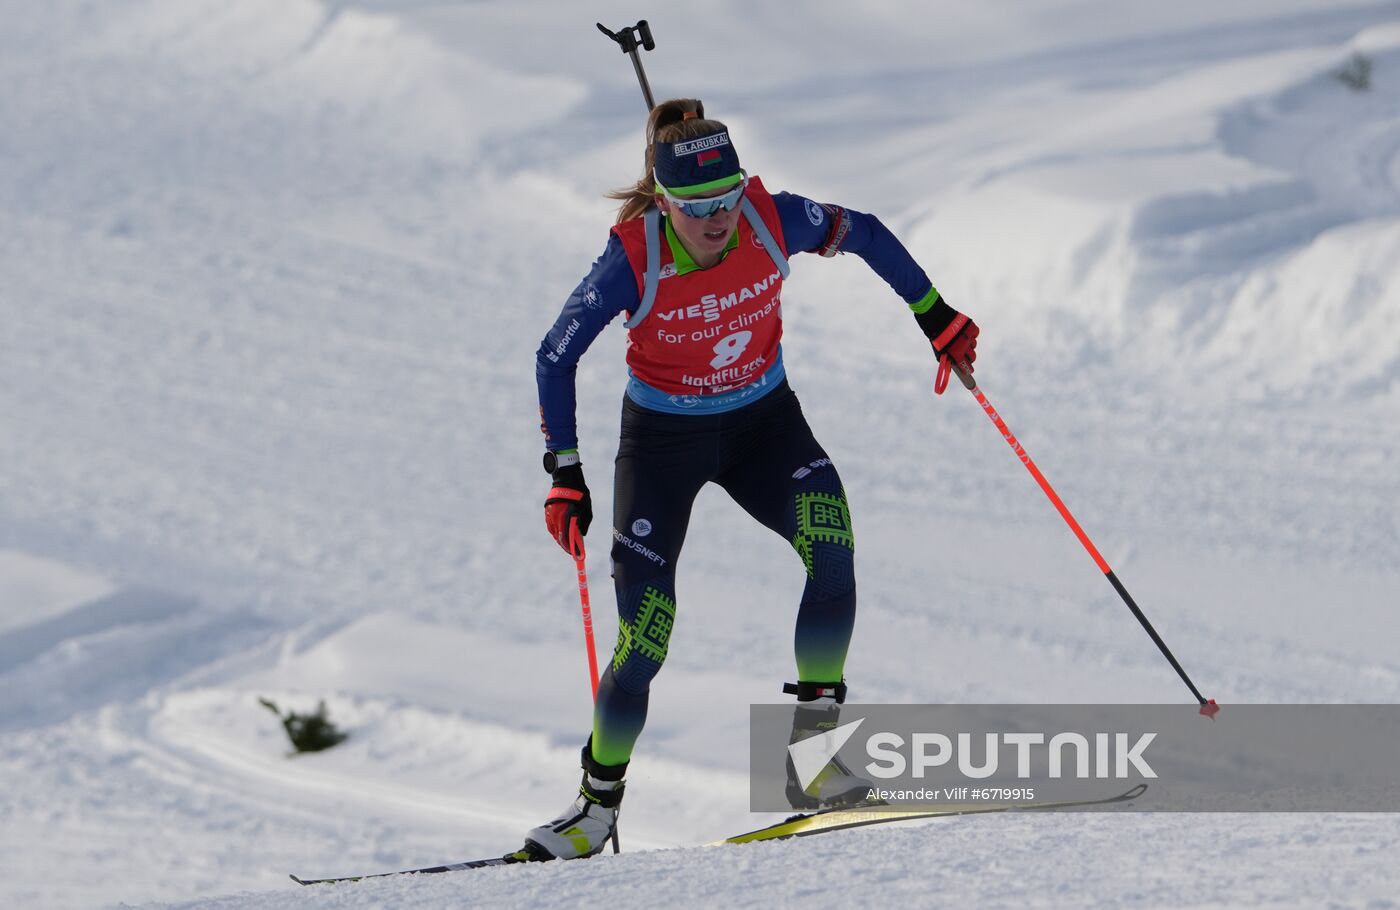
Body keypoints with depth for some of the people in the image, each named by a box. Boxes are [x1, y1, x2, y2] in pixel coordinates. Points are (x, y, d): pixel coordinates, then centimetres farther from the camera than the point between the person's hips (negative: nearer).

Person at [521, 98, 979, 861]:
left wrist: (935, 316, 6)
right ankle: (599, 798, 15)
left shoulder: (773, 220, -20)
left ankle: (812, 741, -19)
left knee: (831, 549, -28)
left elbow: (865, 235, 1)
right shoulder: (633, 260, -26)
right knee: (644, 638, -8)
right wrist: (565, 476, -17)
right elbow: (555, 358, -13)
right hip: (662, 439, -2)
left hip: (762, 423, 2)